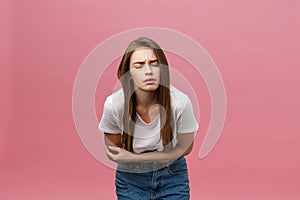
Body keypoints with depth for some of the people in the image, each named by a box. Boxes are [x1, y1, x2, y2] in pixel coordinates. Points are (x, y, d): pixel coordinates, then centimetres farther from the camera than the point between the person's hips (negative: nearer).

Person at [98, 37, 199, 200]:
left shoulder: (180, 102, -27)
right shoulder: (114, 104, -25)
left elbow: (185, 148, -11)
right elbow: (112, 153, -9)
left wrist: (135, 157, -20)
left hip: (173, 175, 0)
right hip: (130, 178, 0)